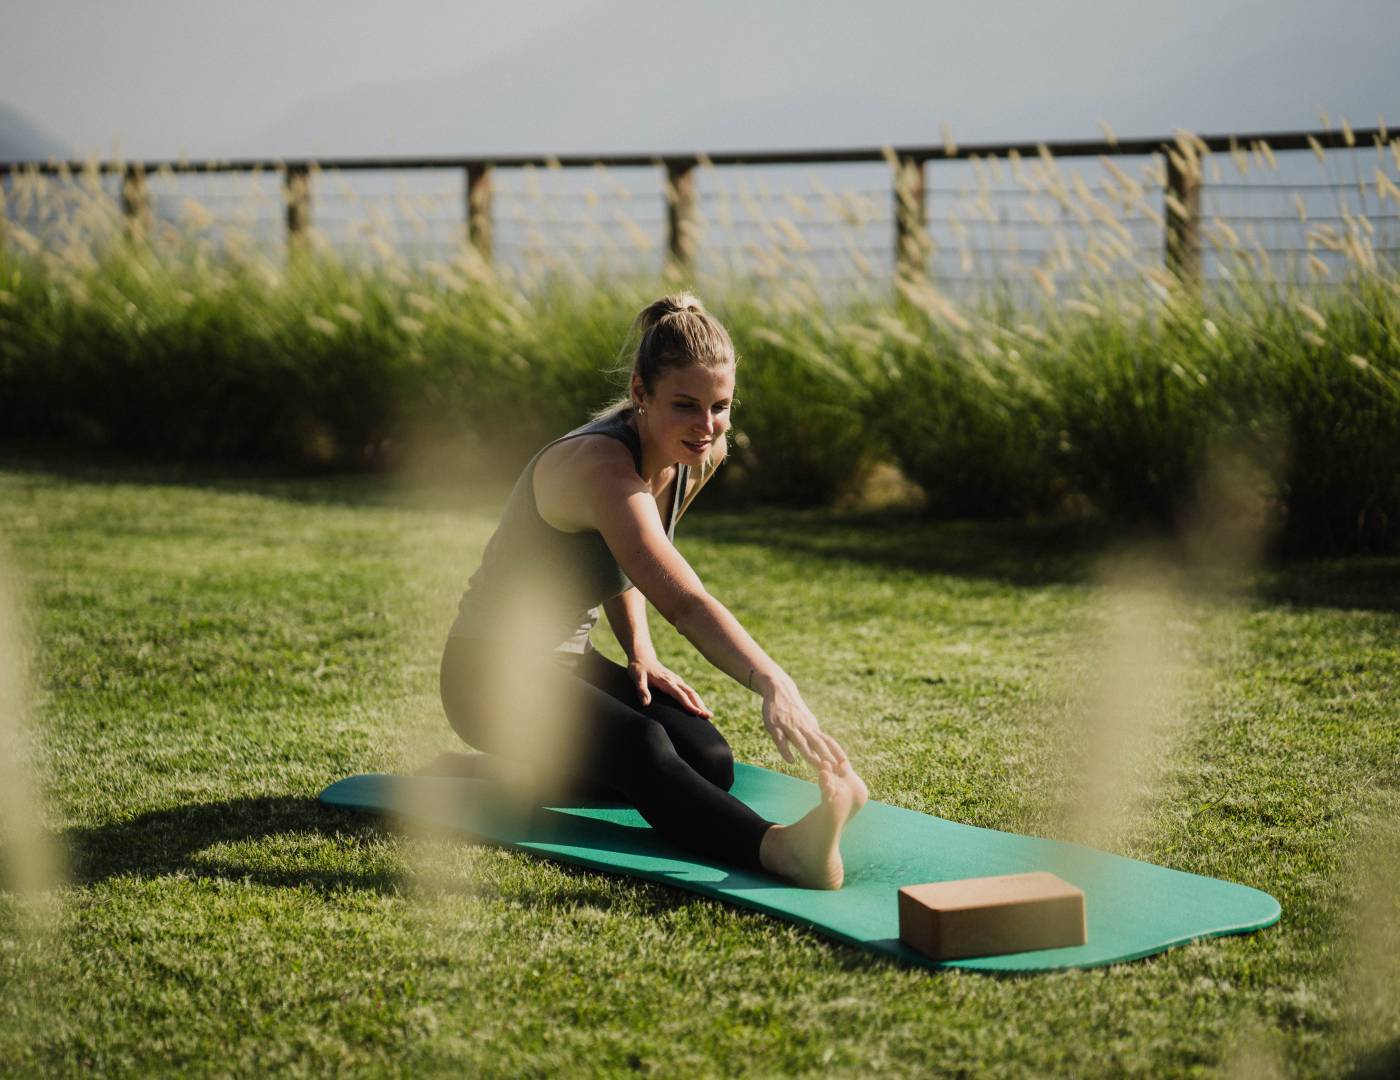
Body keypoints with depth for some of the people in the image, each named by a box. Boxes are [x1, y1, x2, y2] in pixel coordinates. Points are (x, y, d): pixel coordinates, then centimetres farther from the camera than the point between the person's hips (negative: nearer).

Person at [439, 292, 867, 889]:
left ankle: (514, 772, 5)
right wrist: (775, 686, -57)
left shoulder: (699, 459, -2)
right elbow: (685, 603, -44)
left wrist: (640, 654, 3)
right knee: (640, 749, -36)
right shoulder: (600, 465, -29)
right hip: (493, 670, -9)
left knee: (710, 761, -11)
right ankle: (778, 848, -58)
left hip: (569, 661, 9)